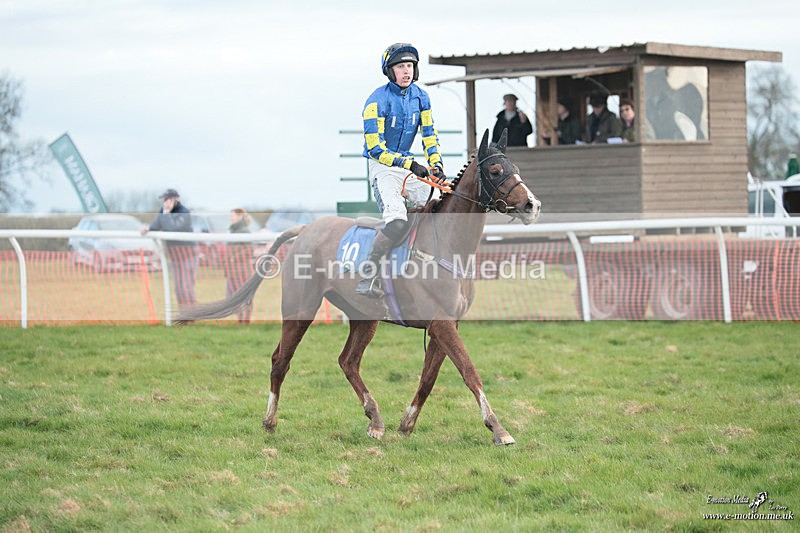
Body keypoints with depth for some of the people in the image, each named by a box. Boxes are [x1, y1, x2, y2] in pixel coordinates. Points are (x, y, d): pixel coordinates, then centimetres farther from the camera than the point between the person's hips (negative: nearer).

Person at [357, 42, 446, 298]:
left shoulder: (420, 97, 5)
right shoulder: (378, 101, -15)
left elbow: (430, 136, 11)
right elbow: (376, 149, -17)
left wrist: (436, 165, -7)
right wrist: (409, 164, -24)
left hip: (409, 166, 7)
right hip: (383, 166, -7)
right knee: (397, 223, -28)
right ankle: (366, 278, -25)